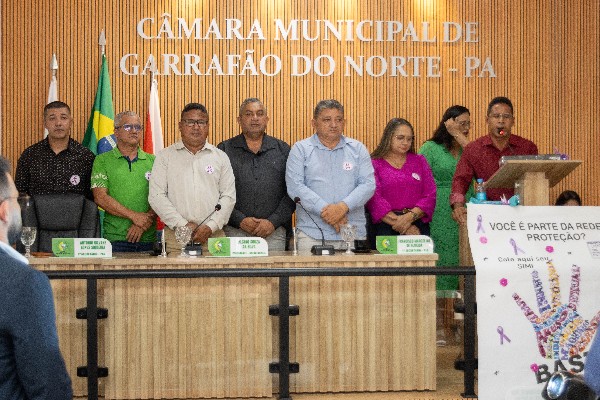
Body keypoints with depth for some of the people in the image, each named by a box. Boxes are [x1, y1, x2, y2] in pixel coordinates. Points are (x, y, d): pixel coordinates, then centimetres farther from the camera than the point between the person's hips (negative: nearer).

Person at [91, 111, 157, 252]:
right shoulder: (103, 160, 7)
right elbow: (100, 198, -4)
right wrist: (134, 216, -12)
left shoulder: (153, 161, 12)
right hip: (114, 239, -2)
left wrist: (142, 224, -12)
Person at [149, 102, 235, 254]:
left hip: (213, 236, 1)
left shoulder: (221, 157, 13)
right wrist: (182, 224, -8)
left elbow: (228, 197, 7)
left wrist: (210, 227, -7)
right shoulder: (165, 156, 9)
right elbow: (156, 196, 1)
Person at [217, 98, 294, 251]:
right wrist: (240, 220, -8)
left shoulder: (283, 150, 13)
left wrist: (273, 221, -6)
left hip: (273, 232, 1)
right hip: (234, 231, -1)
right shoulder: (225, 150, 9)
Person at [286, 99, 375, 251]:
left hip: (354, 232, 2)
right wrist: (325, 210, -14)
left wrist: (343, 207, -14)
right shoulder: (300, 149, 8)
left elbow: (368, 184, 2)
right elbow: (295, 186, -4)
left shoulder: (358, 149, 13)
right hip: (312, 233, -1)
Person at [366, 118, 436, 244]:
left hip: (418, 225, 3)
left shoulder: (419, 161, 16)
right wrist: (400, 225, -14)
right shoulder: (375, 164, 5)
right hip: (385, 225, -2)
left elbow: (430, 195, 6)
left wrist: (410, 217, -11)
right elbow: (374, 199, -6)